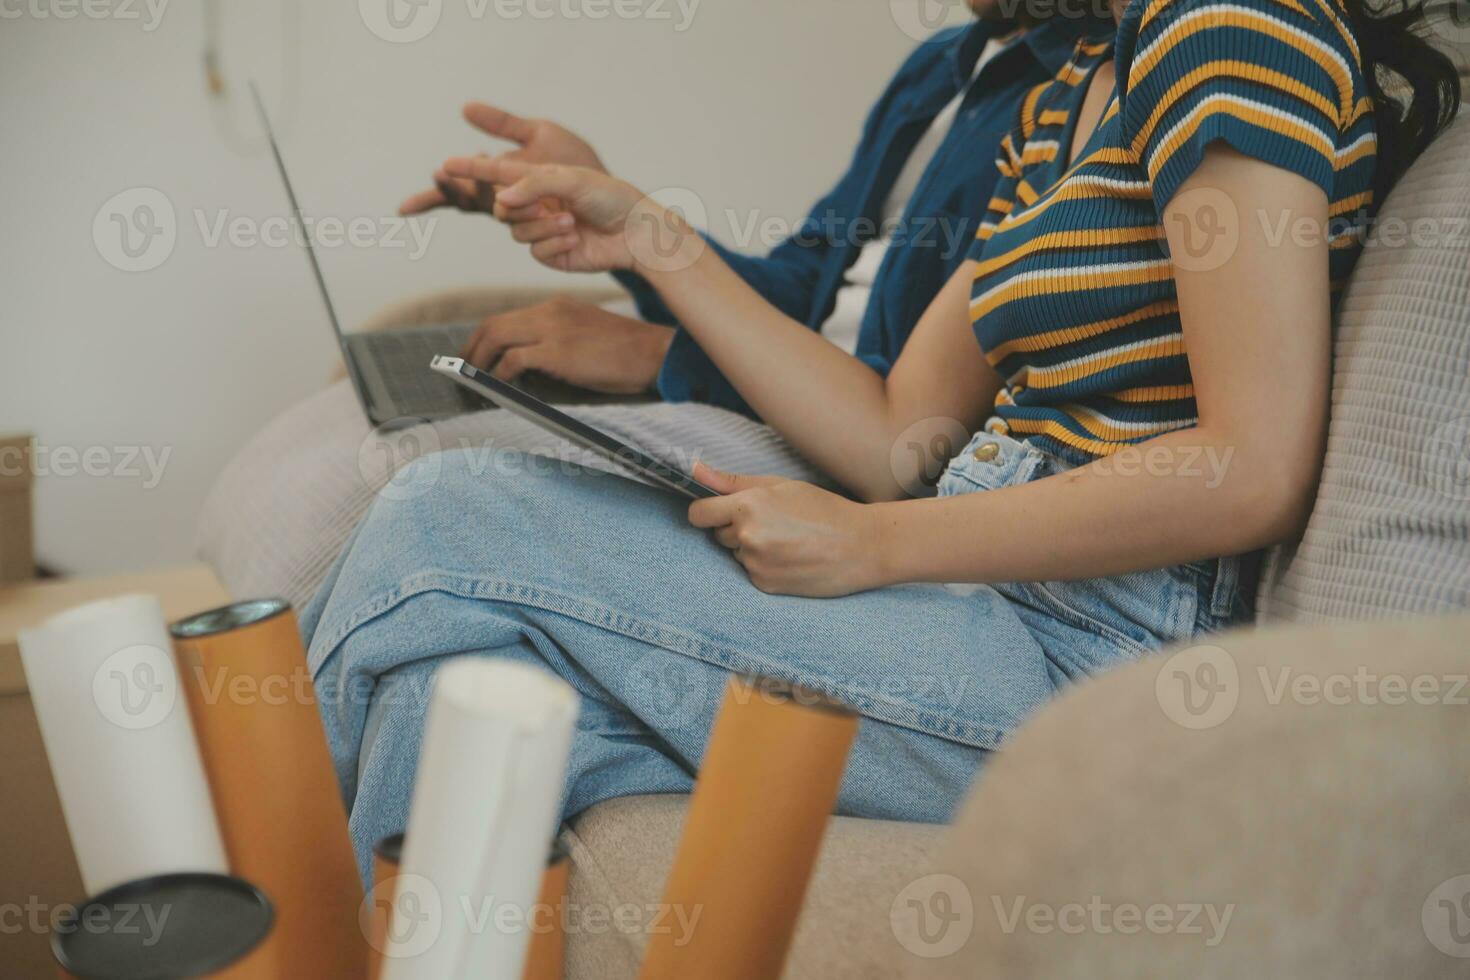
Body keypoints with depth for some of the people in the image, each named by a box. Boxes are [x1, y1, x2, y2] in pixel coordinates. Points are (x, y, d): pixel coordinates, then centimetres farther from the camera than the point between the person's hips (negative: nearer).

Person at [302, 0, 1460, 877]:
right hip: (1000, 591, 8)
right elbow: (897, 440, 14)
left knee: (441, 546, -15)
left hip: (1091, 654, -8)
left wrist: (871, 546, -14)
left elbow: (1258, 470, -18)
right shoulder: (1065, 100, 19)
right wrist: (654, 243, 13)